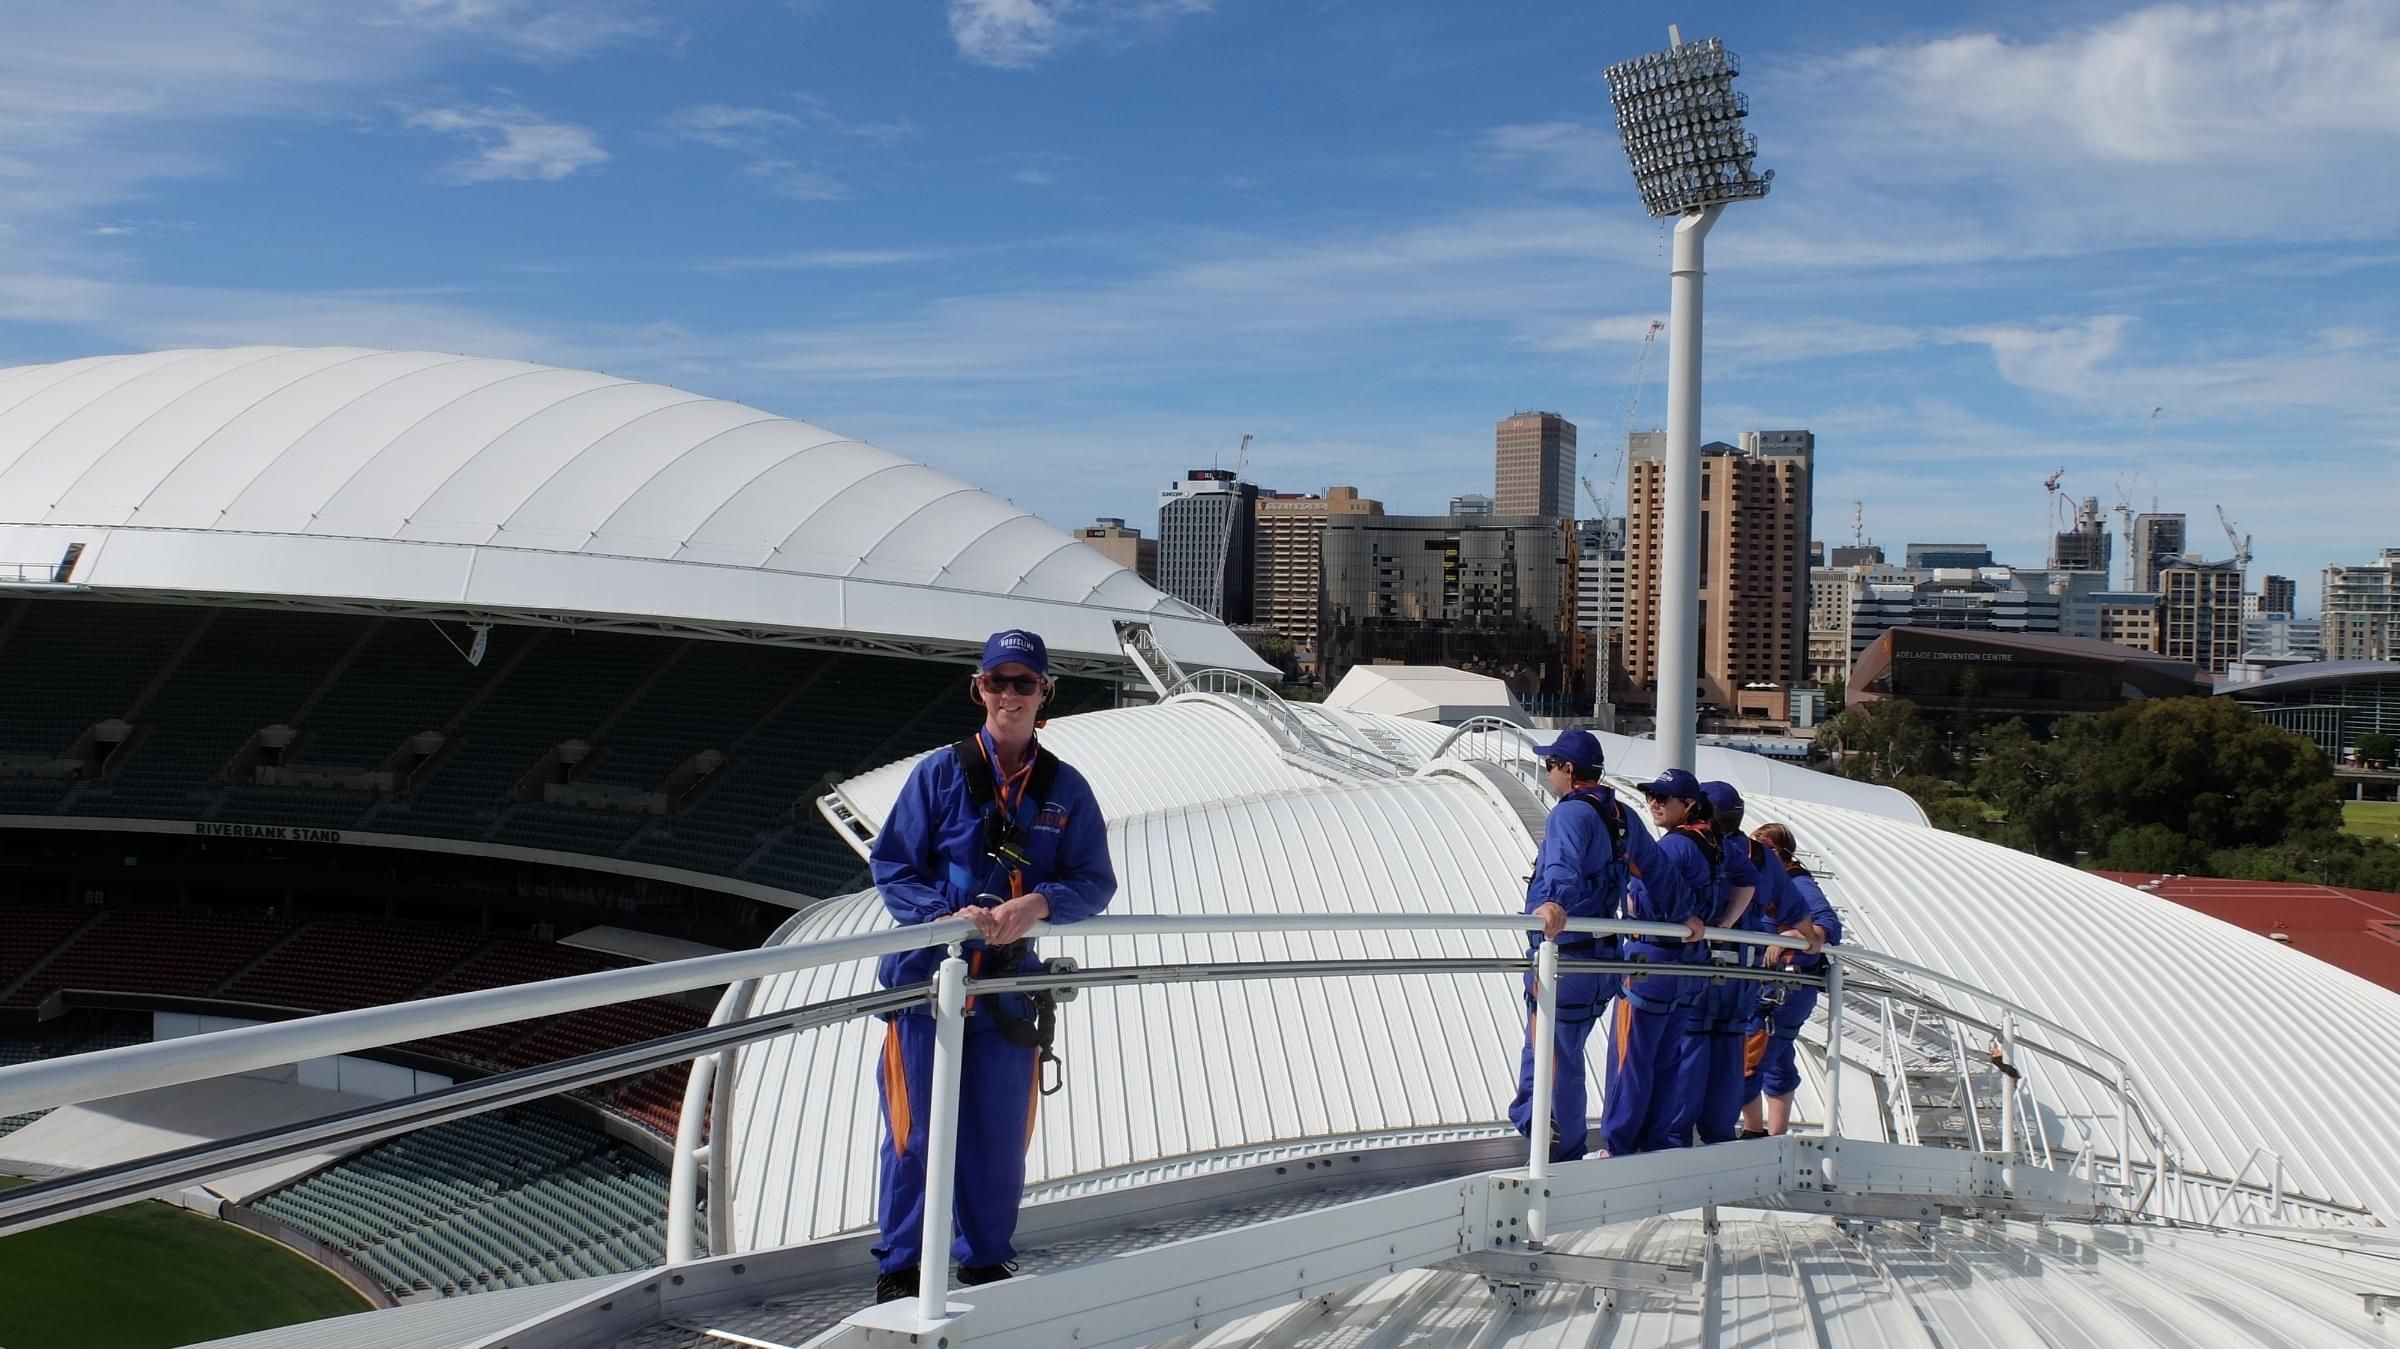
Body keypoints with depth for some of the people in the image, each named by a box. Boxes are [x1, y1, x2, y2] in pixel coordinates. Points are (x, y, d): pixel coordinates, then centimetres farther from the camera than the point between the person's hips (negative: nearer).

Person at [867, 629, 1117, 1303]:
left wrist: (1040, 903, -16)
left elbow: (1095, 882, 4)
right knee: (915, 1133, 2)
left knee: (999, 1139, 9)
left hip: (1011, 988, 2)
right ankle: (898, 1268, 18)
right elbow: (891, 865, -1)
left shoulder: (1065, 789, 6)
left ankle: (985, 1262, 28)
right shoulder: (939, 773, -1)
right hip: (927, 977, -2)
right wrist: (945, 915, -18)